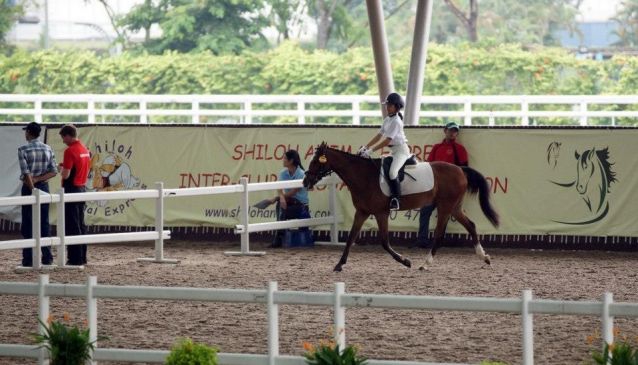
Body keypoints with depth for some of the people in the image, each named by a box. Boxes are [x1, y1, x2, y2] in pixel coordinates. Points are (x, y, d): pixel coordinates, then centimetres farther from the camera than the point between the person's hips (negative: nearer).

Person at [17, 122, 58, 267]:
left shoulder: (23, 150, -11)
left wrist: (33, 189, -14)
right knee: (44, 223, 9)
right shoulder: (48, 149, 4)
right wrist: (38, 179, -7)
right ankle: (47, 257, 8)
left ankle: (28, 259, -2)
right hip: (44, 187, 4)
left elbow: (26, 173, -17)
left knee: (28, 224, 0)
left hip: (29, 188, -4)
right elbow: (54, 171, -1)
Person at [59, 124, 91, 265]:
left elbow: (65, 175, -20)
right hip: (82, 188, 8)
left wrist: (62, 169, 1)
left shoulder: (70, 151, -17)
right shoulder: (85, 149, 9)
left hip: (71, 190, -8)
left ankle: (75, 258, -6)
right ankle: (82, 257, 15)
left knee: (72, 226, -5)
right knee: (80, 224, 13)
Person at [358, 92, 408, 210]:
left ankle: (395, 200, -30)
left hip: (401, 150, -11)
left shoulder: (396, 121, -15)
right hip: (394, 151, 11)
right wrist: (365, 147, 5)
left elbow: (387, 140, -20)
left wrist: (371, 150, -21)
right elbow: (379, 136, 15)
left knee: (392, 172, -29)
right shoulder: (387, 120, 13)